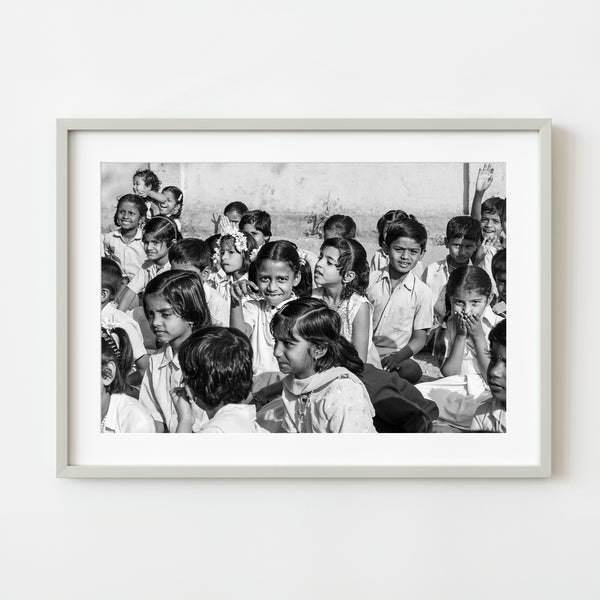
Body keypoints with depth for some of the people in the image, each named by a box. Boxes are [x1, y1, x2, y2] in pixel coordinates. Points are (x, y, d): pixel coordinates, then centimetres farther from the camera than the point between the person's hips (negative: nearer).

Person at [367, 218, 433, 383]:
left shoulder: (422, 292, 1)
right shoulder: (369, 279, 5)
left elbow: (419, 338, 3)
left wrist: (399, 356, -17)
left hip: (395, 353, 1)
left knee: (412, 371, -32)